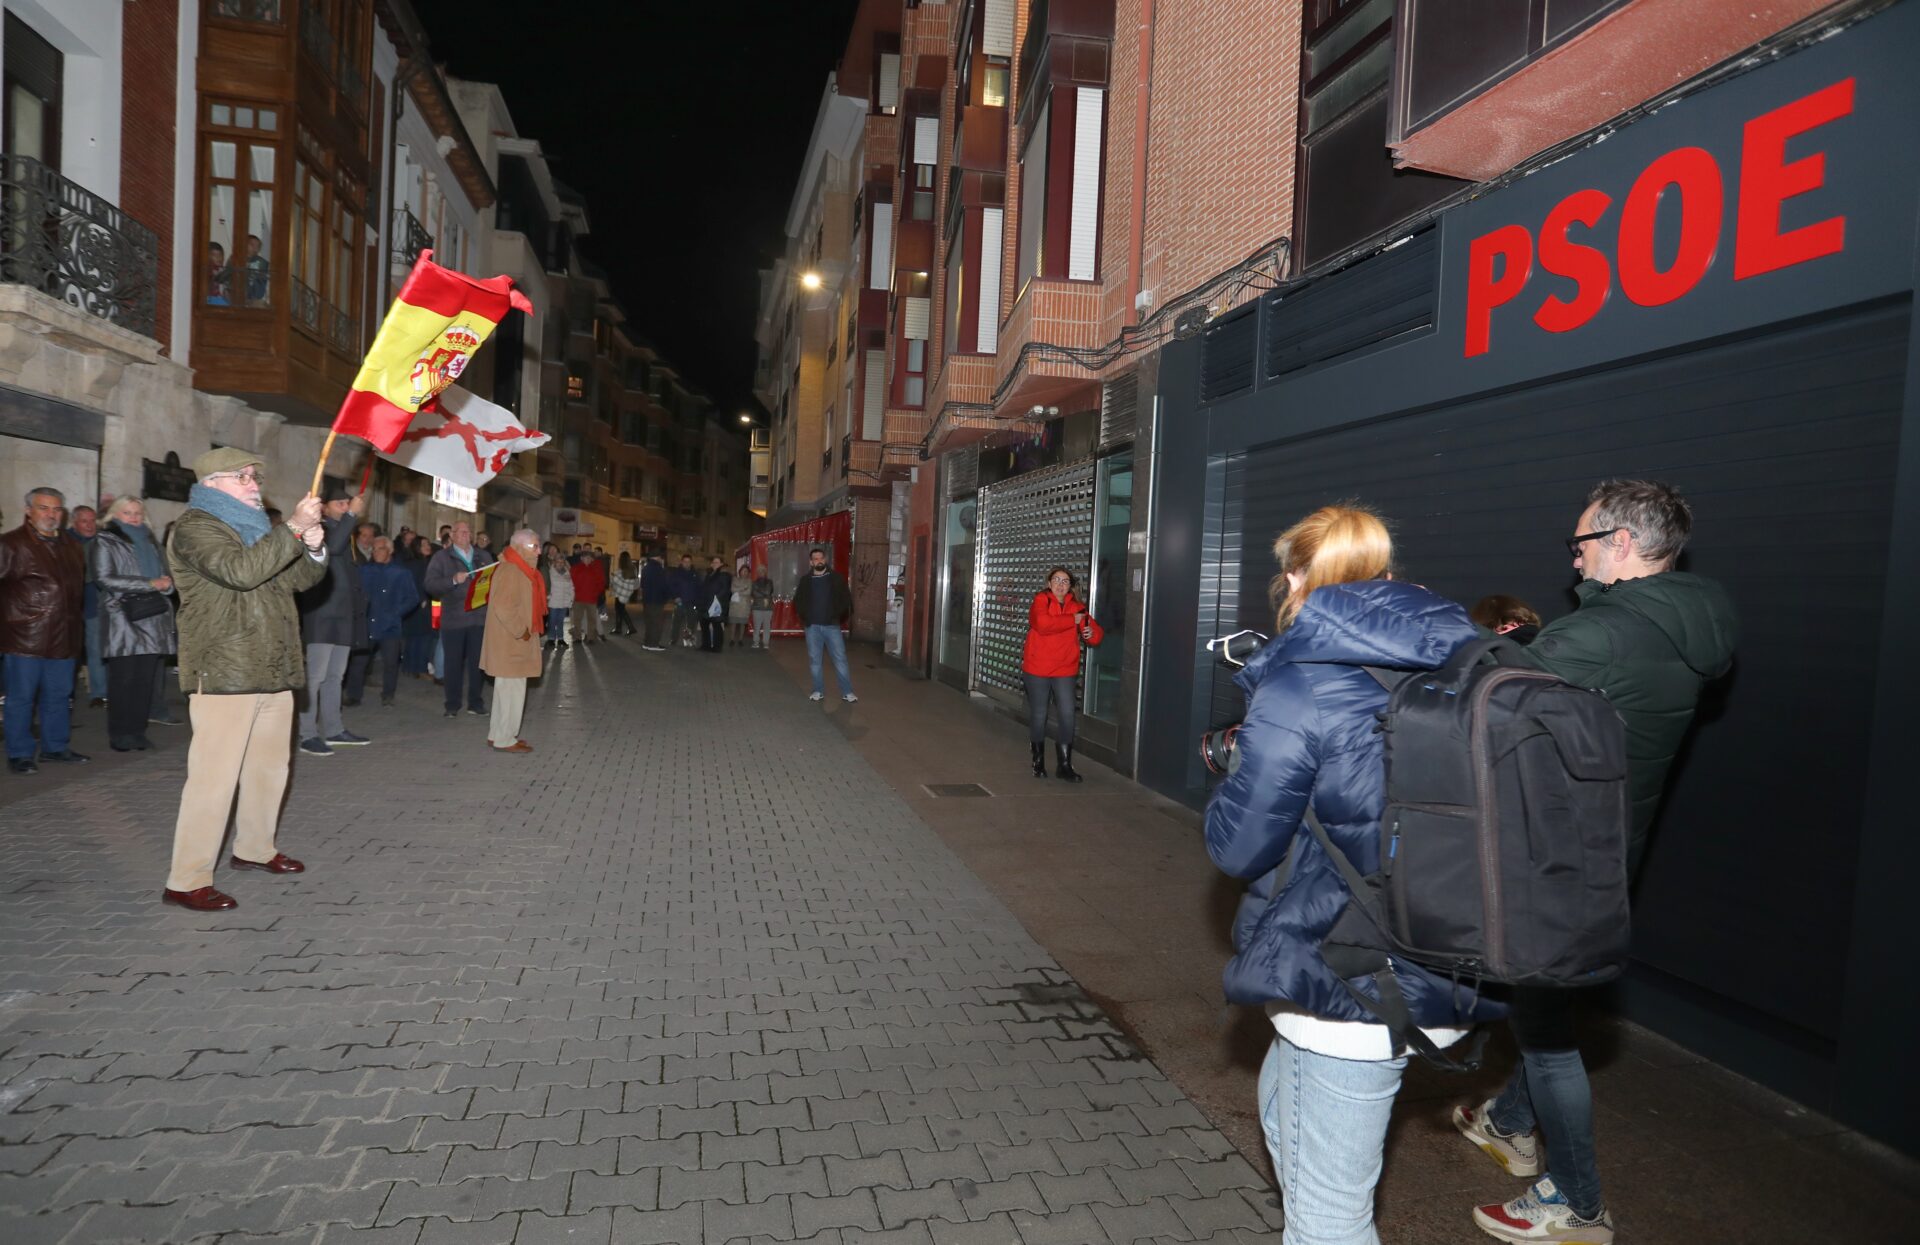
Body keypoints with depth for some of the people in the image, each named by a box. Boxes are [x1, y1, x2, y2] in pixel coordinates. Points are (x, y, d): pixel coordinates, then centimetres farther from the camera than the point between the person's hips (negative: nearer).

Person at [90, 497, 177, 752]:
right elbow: (105, 578, -7)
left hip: (154, 618, 5)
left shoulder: (149, 542, 24)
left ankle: (137, 731, 6)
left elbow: (166, 575, 24)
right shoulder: (104, 542, 6)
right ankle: (120, 735, -1)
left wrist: (166, 583, 0)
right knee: (124, 678, -7)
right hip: (124, 618, -5)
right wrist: (150, 584, -12)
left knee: (146, 678, 1)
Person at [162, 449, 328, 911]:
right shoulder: (195, 527, -6)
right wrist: (294, 529, -24)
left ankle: (255, 848, 30)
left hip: (273, 670, 9)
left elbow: (302, 578, 18)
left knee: (270, 765, 15)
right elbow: (241, 570, -24)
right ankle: (187, 880, -3)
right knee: (214, 776, -9)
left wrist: (313, 548, -2)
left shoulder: (256, 527, 21)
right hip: (224, 675, -9)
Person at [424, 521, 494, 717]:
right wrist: (453, 580, -18)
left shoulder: (484, 556, 15)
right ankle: (452, 705, 11)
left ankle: (476, 703, 14)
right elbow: (430, 584, -5)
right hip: (453, 618, -2)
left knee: (478, 662, 4)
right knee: (453, 663, 2)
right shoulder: (442, 557, 5)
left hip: (480, 617, 2)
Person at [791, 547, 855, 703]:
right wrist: (804, 617, 1)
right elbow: (798, 601, 14)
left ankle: (847, 692, 2)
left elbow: (846, 598, 2)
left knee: (840, 658, -2)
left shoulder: (835, 577, 2)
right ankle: (818, 691, 16)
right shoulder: (805, 580, 6)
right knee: (814, 660, 7)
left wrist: (840, 615, -8)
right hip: (812, 627, 2)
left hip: (832, 625, -2)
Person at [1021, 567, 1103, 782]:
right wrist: (1072, 620, -20)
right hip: (1037, 670, -2)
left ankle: (1065, 765, 7)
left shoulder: (1076, 607, 6)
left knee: (1067, 716, -3)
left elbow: (1095, 636, 9)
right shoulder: (1040, 601, -6)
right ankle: (1038, 761, 26)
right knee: (1038, 716, 9)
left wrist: (1091, 632, -15)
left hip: (1065, 671, 3)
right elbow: (1043, 623, -27)